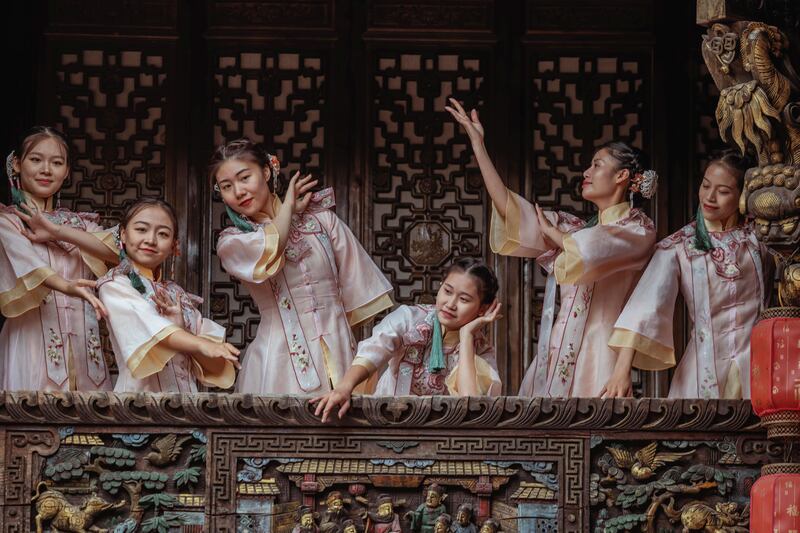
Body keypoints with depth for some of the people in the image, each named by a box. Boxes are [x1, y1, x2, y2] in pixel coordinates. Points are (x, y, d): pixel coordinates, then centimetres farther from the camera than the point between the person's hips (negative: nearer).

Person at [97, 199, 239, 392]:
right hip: (141, 391, -4)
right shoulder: (115, 285, 4)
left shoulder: (179, 296, 15)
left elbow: (215, 367, 8)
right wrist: (201, 344, -26)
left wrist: (179, 328, -6)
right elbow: (149, 327, -14)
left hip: (187, 390, 4)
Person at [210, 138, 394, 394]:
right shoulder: (231, 243, 6)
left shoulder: (319, 216, 8)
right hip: (281, 360, -1)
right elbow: (270, 250, -17)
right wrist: (289, 207, 0)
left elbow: (359, 285, 8)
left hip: (338, 351, 1)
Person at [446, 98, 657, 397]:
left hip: (598, 351, -6)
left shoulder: (640, 230, 2)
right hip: (559, 350, 6)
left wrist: (551, 232, 4)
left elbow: (588, 251, -16)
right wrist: (477, 144, 12)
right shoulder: (578, 228, 20)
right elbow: (511, 211, 12)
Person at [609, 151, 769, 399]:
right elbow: (648, 305, -13)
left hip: (758, 360, 1)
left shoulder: (758, 239, 4)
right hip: (706, 366, -1)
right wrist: (622, 369, -24)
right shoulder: (678, 246, -2)